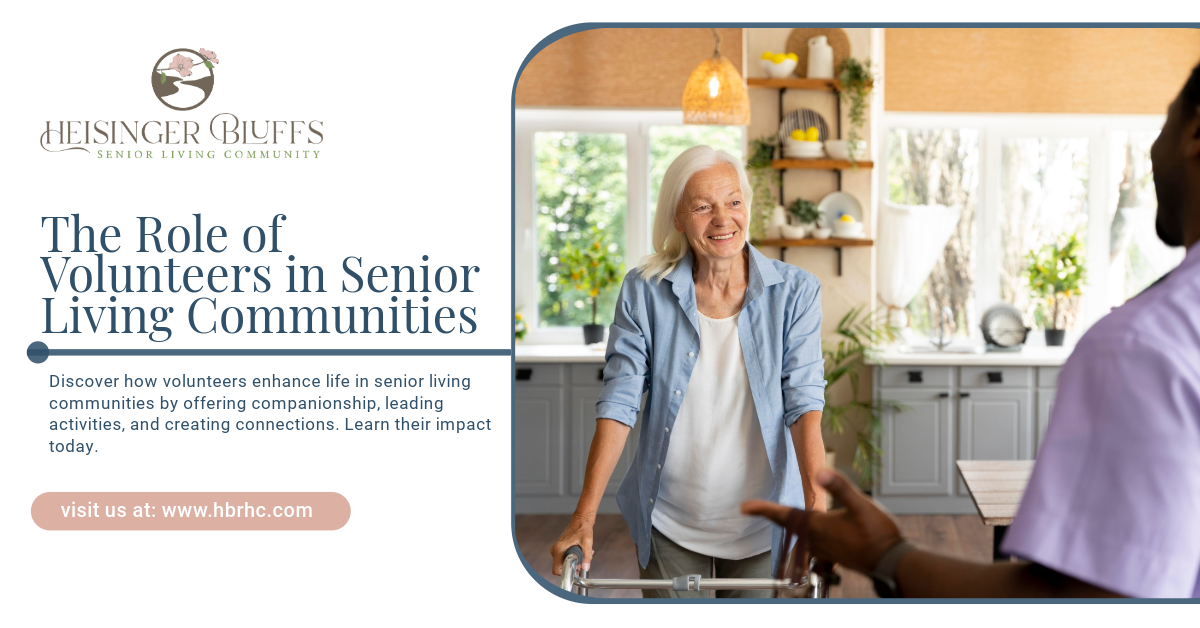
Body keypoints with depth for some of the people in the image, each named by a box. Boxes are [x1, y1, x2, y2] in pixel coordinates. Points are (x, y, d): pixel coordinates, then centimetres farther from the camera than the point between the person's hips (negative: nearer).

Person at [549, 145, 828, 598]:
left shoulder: (795, 292, -7)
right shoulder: (644, 292, -7)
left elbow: (803, 400, -13)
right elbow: (619, 402, -11)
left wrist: (816, 502, -28)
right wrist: (584, 516, -19)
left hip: (760, 524, 0)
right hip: (669, 525, 0)